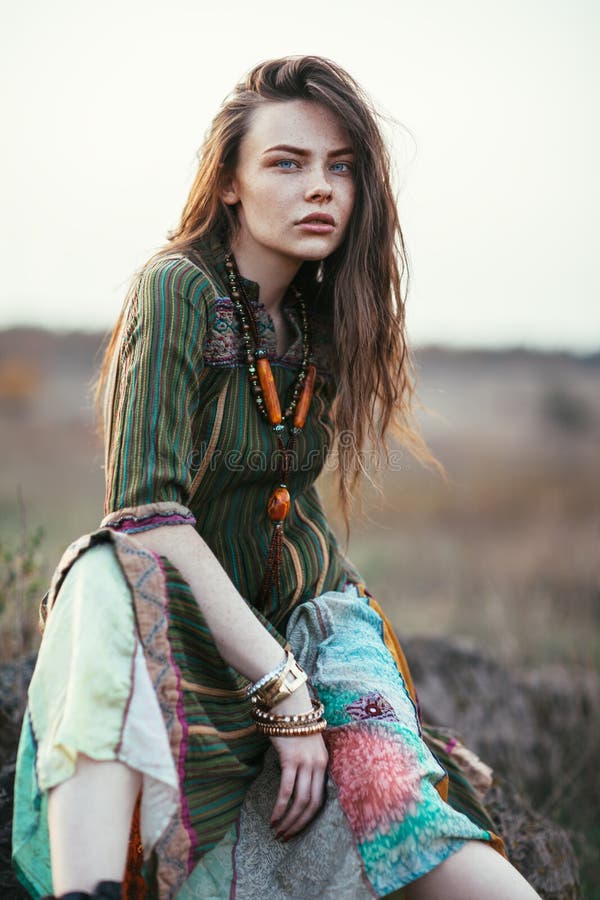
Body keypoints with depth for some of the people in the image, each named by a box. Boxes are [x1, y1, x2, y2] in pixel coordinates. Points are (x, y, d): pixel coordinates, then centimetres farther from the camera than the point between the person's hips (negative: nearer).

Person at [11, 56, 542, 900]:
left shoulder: (319, 319, 7)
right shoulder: (177, 289, -13)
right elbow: (148, 509, -23)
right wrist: (281, 689, -27)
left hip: (303, 610, 5)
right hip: (184, 615, -5)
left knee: (387, 782, -26)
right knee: (112, 577, -39)